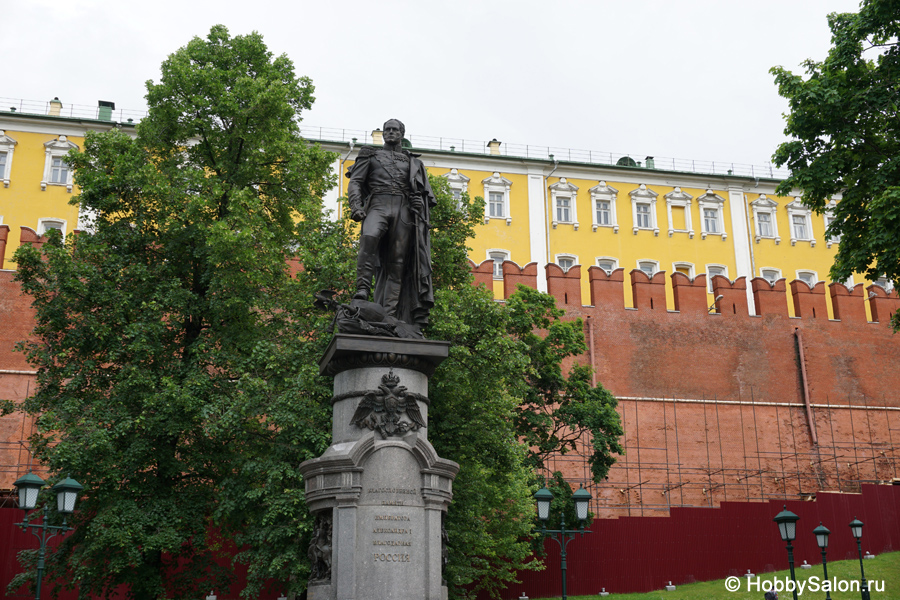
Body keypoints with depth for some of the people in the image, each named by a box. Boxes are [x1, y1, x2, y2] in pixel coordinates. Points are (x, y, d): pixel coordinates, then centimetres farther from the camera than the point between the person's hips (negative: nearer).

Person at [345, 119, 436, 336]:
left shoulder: (412, 162, 27)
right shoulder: (370, 155, 22)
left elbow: (425, 194, 23)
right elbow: (355, 182, 11)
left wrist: (420, 203, -1)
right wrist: (356, 206, -8)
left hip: (404, 209, 2)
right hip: (378, 204, -2)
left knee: (397, 262, -9)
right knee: (369, 238, -35)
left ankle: (390, 315, -14)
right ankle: (363, 289, -39)